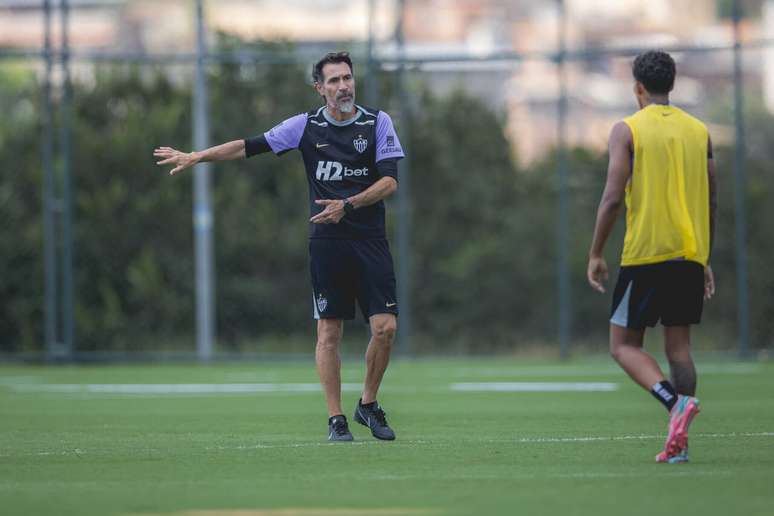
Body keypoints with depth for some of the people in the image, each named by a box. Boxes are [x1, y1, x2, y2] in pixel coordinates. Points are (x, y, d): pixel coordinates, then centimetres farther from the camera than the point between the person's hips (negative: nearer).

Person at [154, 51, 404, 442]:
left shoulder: (377, 123, 2)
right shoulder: (306, 125, 4)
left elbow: (389, 181, -5)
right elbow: (251, 146, 4)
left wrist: (347, 206, -17)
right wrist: (195, 157, -1)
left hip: (370, 241, 0)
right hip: (326, 244, 0)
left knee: (385, 327, -8)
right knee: (328, 333, -3)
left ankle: (368, 405, 13)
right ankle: (336, 420, 4)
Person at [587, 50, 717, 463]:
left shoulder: (627, 131, -4)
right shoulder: (699, 131, 11)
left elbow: (612, 198, -11)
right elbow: (710, 203, 14)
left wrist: (595, 254, -3)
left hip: (645, 254, -5)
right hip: (691, 256, 5)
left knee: (624, 344, 4)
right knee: (678, 345, 8)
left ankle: (676, 401, -21)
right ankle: (678, 442, 0)